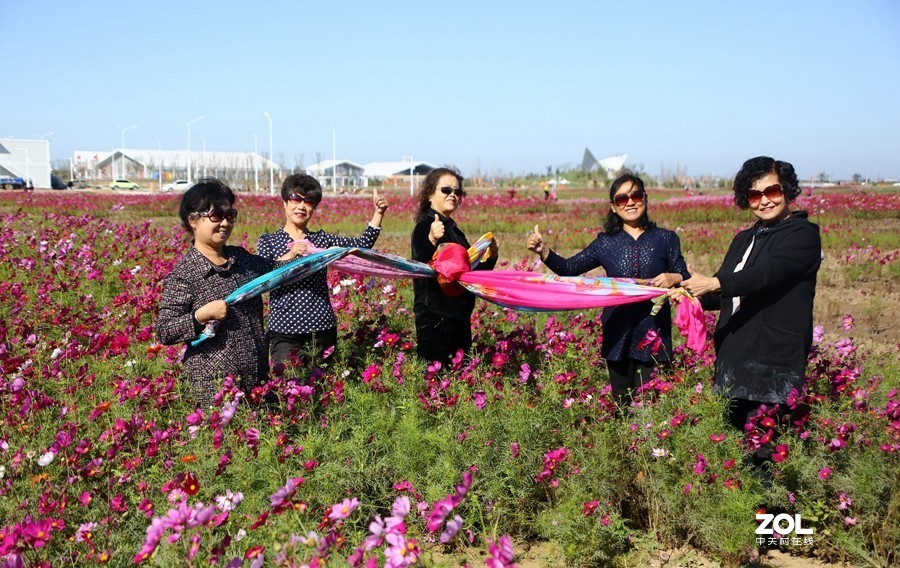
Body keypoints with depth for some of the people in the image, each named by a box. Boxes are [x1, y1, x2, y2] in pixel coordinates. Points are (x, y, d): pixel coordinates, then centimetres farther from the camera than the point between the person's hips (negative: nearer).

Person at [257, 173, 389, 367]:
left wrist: (378, 213, -5)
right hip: (284, 331, -2)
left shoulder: (322, 239, 11)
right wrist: (290, 255, -21)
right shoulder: (268, 241, 5)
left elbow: (362, 245, 3)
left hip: (322, 329, 3)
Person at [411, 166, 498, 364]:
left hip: (459, 318, 9)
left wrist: (491, 257, 4)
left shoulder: (455, 230, 17)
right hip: (435, 319, -9)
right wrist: (432, 240, -41)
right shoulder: (425, 227, -8)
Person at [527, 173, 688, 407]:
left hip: (653, 334, -2)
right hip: (618, 335, 2)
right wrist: (543, 251, -12)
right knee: (621, 403, 9)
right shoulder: (606, 243, 6)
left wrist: (674, 278, -17)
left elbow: (686, 280, 6)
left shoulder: (665, 239, 4)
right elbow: (569, 268, 4)